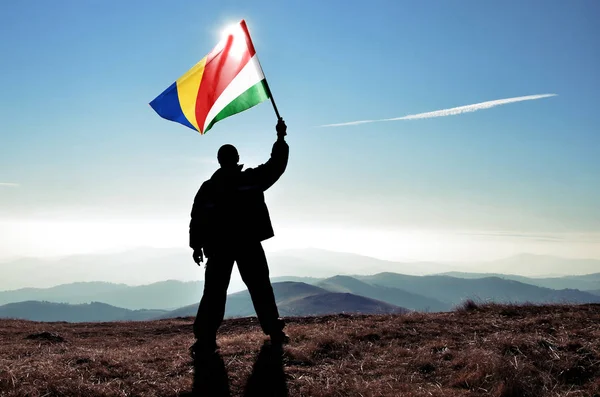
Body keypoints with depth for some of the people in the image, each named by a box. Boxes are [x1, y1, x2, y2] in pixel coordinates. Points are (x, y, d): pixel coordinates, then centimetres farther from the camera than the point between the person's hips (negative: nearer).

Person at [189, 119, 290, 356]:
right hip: (248, 244, 0)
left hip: (219, 247, 1)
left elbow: (197, 217, 2)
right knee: (260, 288, 10)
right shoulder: (250, 178, -2)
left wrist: (196, 245, 7)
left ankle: (205, 340, -3)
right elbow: (275, 166, 5)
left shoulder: (207, 187, 3)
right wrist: (281, 138, 13)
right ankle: (275, 332, 13)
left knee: (214, 293, 3)